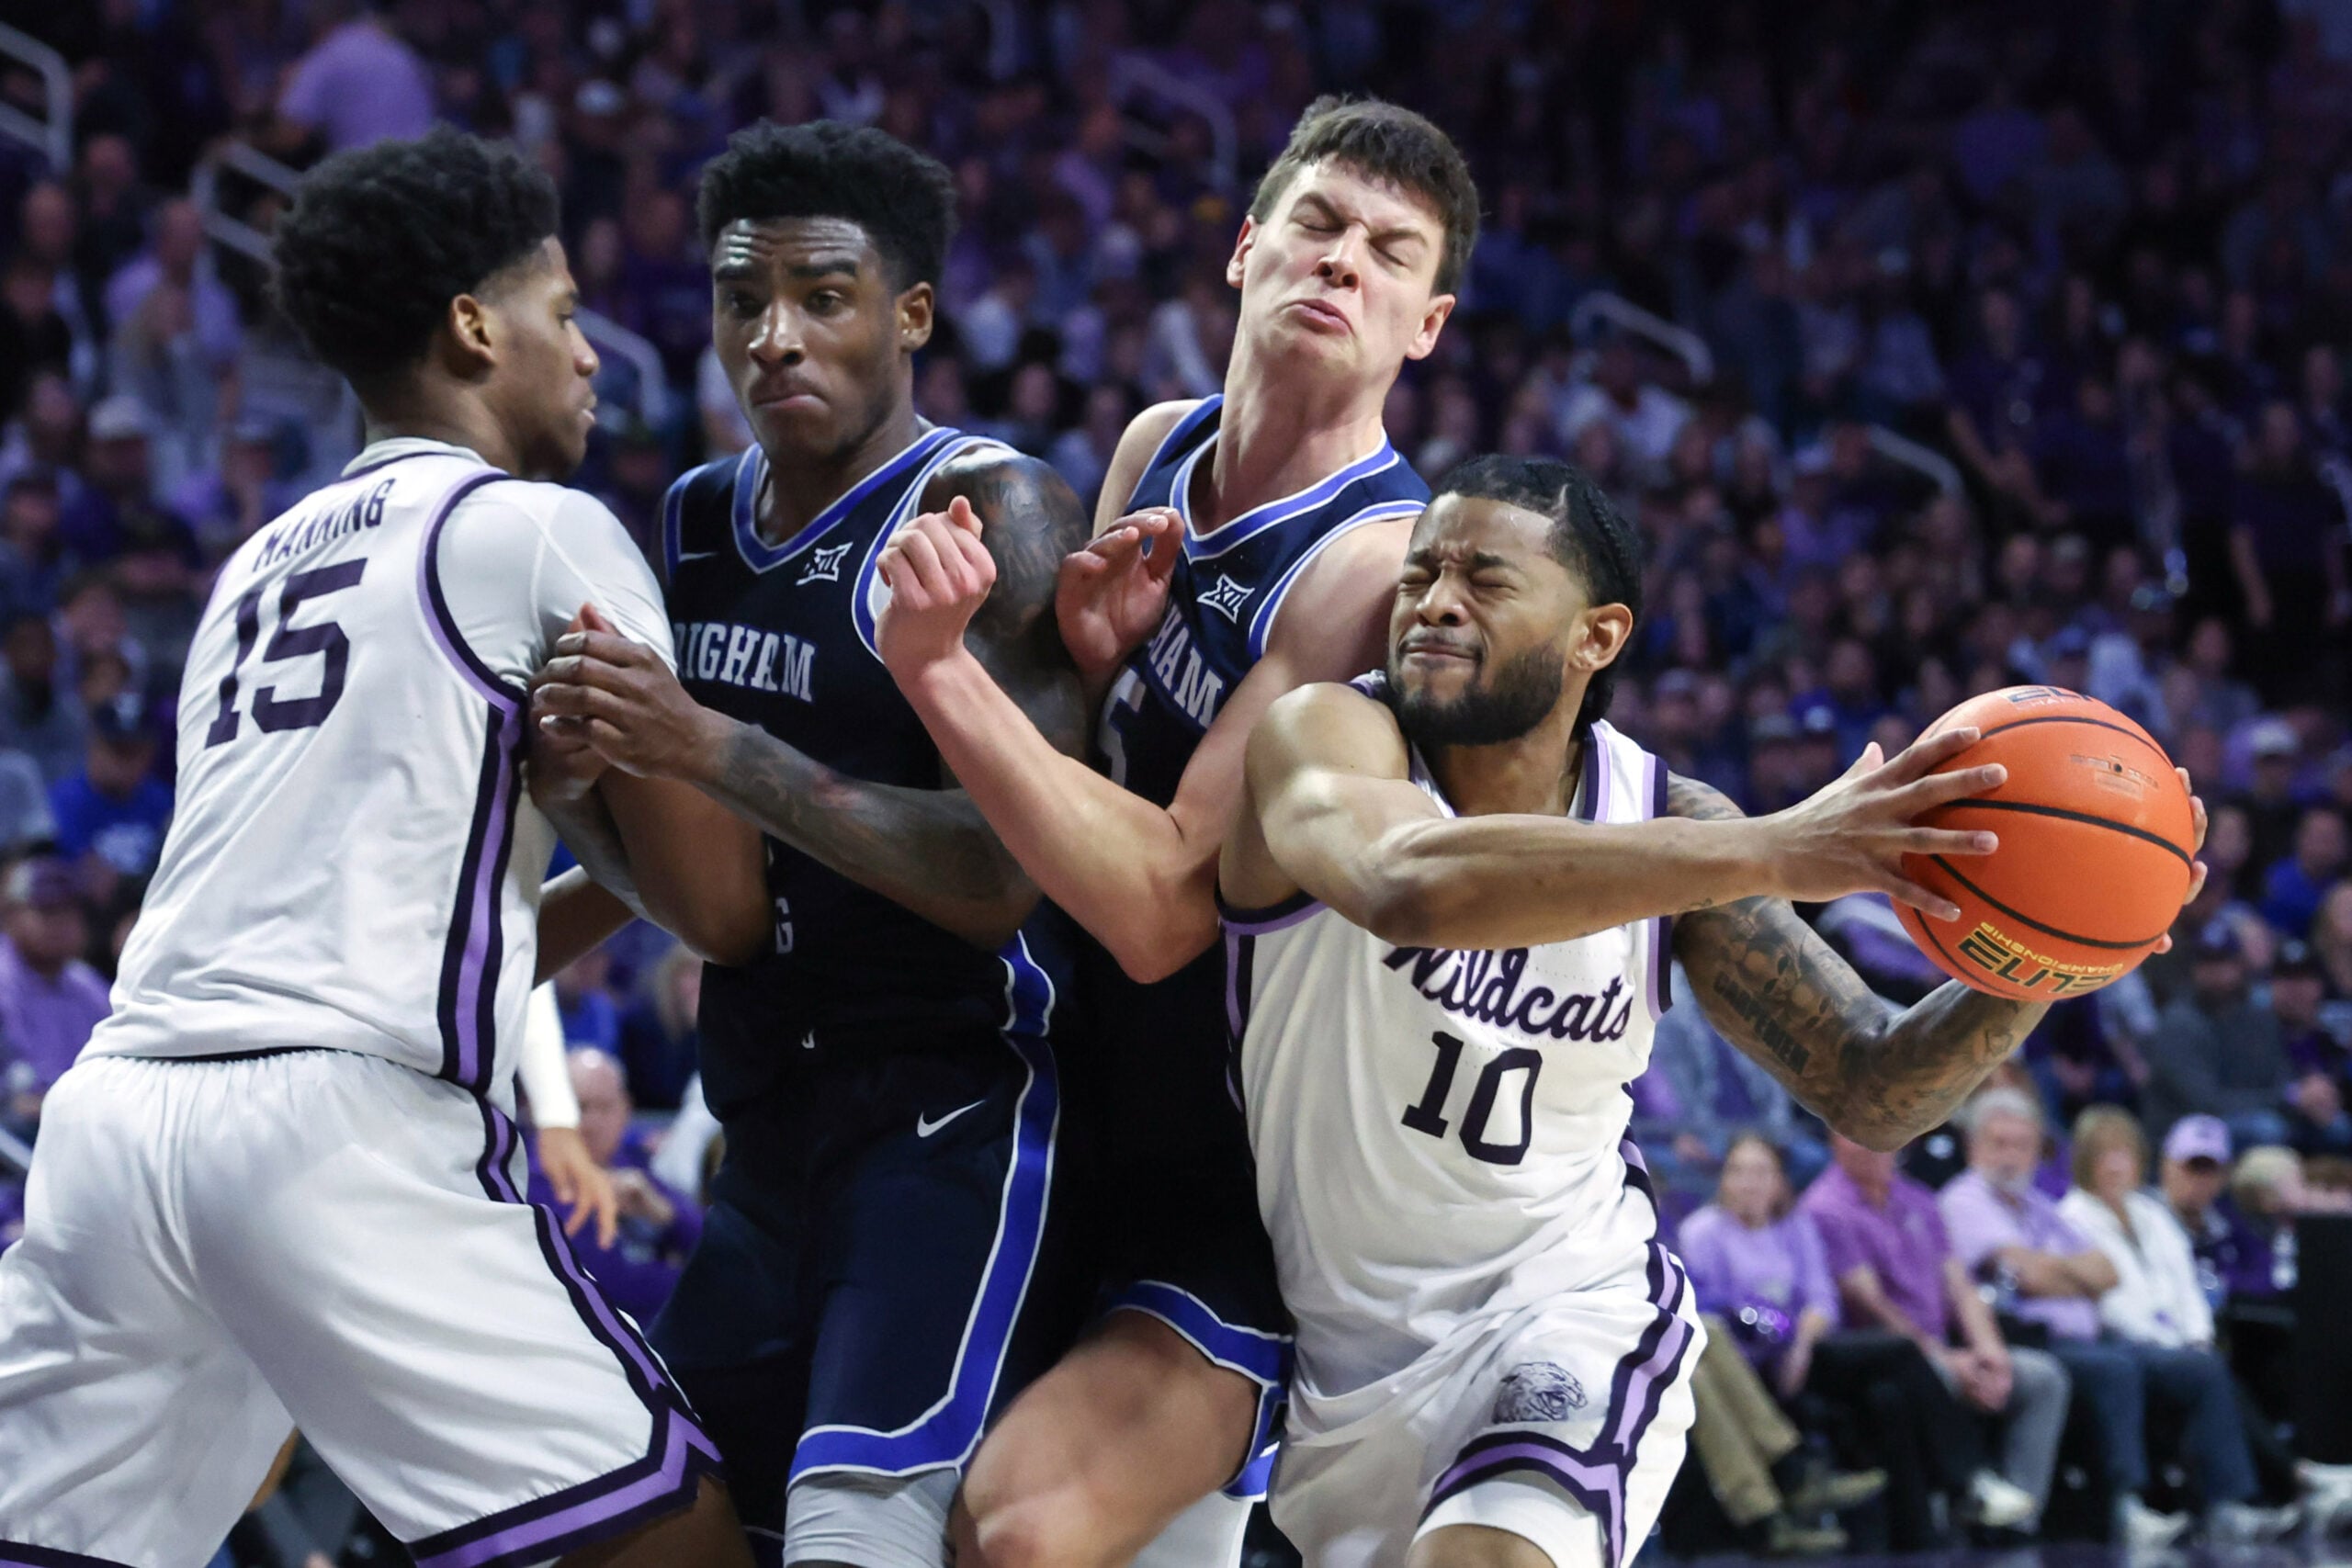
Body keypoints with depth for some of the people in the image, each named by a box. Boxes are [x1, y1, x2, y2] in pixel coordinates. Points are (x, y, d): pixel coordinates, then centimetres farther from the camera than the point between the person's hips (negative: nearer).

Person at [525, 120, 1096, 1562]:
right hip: (771, 1132, 9)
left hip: (955, 1117, -9)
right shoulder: (699, 522, 12)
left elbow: (999, 878, -22)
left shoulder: (991, 513, -12)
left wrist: (712, 751, -26)